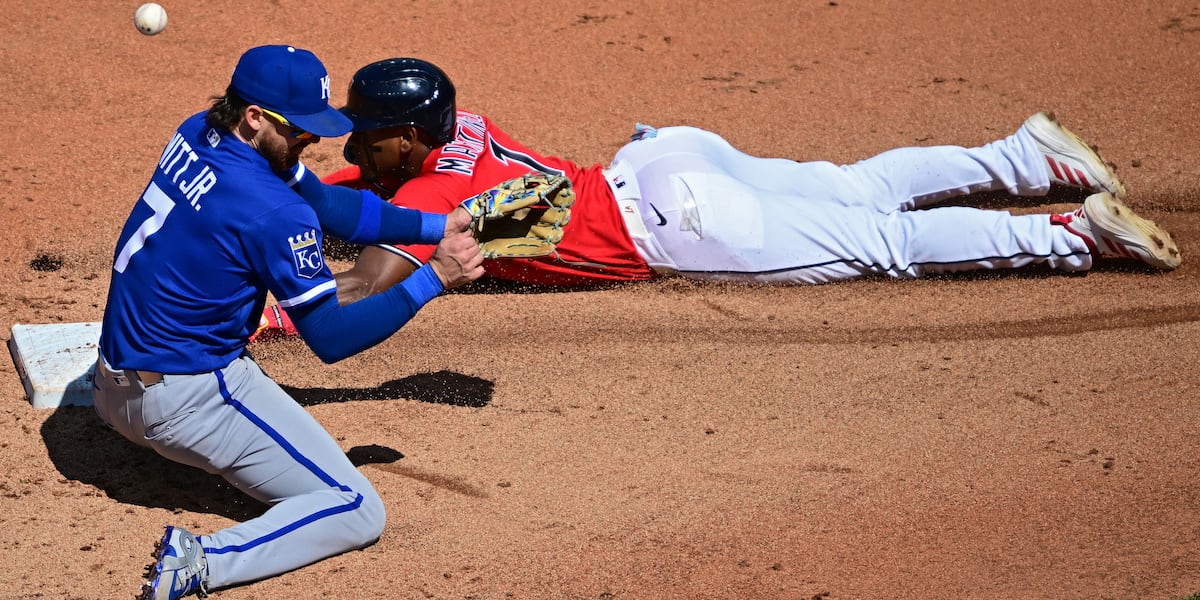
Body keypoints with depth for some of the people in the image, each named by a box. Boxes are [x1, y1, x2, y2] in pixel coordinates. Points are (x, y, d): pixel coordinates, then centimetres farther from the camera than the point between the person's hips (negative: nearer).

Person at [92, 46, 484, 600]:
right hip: (184, 402, -9)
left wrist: (437, 226, 3)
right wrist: (433, 278, -18)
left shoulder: (198, 133, 1)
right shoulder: (275, 212, -25)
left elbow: (327, 204, 8)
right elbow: (331, 340, -18)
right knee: (358, 512, -5)